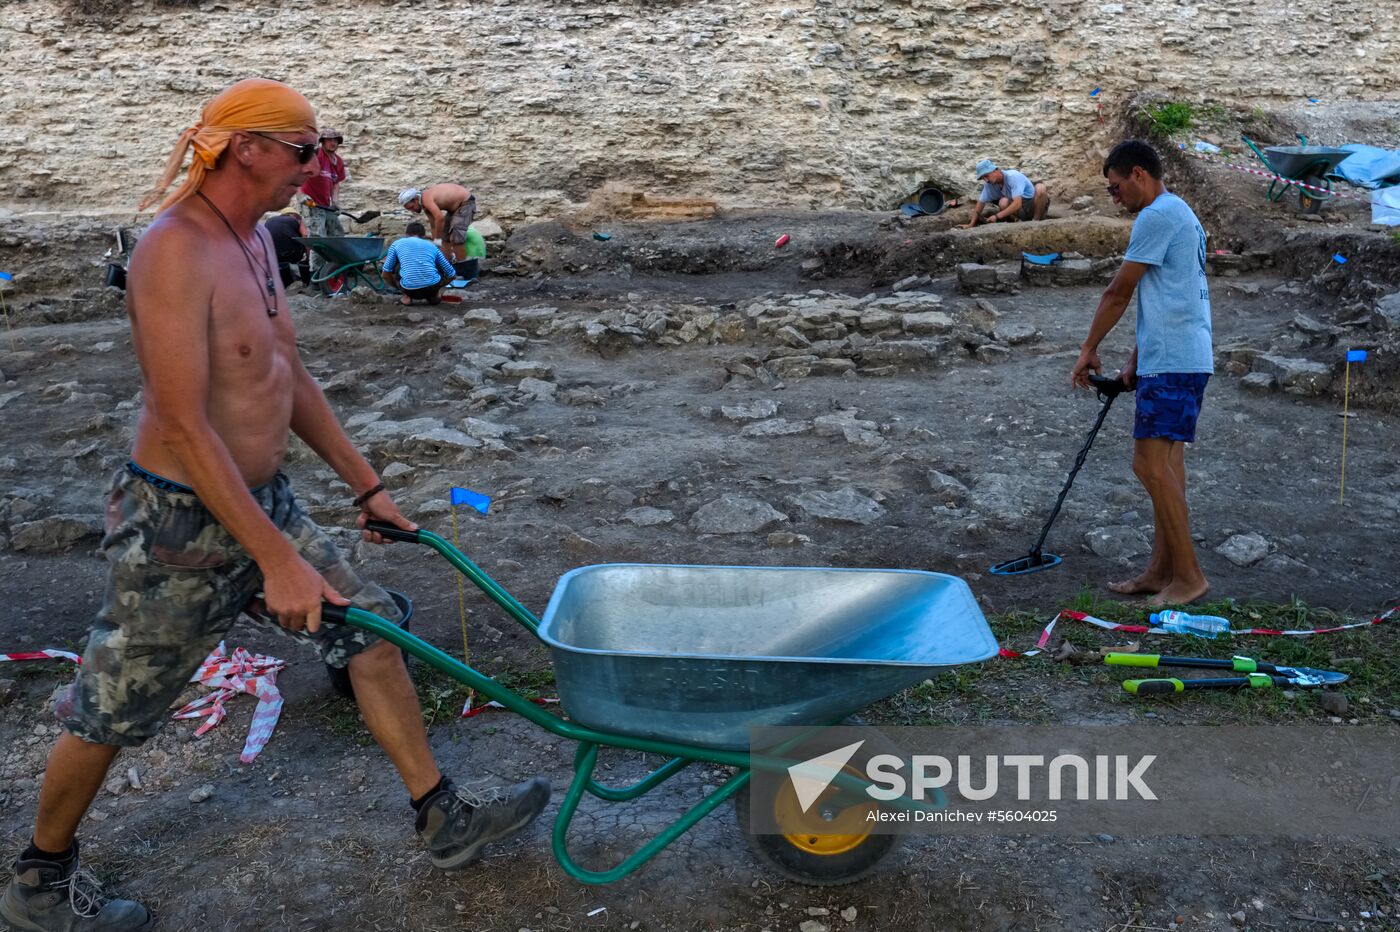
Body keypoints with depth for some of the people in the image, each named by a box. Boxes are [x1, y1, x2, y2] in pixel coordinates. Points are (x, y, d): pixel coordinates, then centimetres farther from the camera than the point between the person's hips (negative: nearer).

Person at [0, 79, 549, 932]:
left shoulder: (254, 240, 6)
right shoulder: (176, 254, -23)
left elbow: (290, 375, 13)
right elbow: (186, 426, -27)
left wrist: (365, 484, 14)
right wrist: (277, 559, -27)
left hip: (264, 500, 9)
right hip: (181, 522, -9)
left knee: (372, 631, 10)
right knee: (112, 711, 9)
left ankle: (445, 821, 23)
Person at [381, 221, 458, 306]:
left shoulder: (397, 244, 17)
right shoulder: (432, 246, 21)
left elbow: (385, 274, 15)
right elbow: (452, 275, 23)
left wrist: (400, 287, 33)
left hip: (409, 290, -1)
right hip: (432, 287, 1)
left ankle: (407, 297, 12)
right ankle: (435, 295, 17)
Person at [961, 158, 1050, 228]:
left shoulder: (1013, 177, -26)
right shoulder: (989, 184, -7)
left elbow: (1017, 203, -35)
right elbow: (980, 203, 3)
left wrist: (997, 216, -35)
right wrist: (971, 224, 3)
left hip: (1034, 203, -4)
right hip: (1022, 212, 4)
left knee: (1040, 187, -35)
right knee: (1003, 203, -29)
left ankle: (1036, 221, -20)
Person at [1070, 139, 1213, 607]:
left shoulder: (1157, 215, -11)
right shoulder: (1179, 213, 22)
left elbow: (1118, 293, -9)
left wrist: (1089, 350, 0)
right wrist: (1135, 359, 18)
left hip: (1173, 362, -11)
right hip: (1180, 358, 11)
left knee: (1150, 463, -11)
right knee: (1166, 464, 11)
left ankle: (1189, 575, -5)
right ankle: (1161, 571, 15)